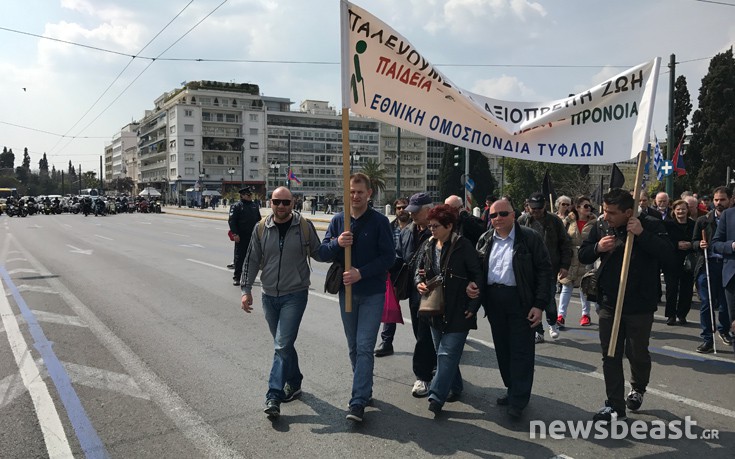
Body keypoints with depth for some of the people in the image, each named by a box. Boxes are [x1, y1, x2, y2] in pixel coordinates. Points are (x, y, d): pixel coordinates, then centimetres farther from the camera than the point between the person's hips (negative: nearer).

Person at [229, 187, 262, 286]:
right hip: (241, 237, -5)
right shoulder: (236, 206, -4)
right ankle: (236, 277, 6)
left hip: (253, 237, 5)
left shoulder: (254, 206, 13)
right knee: (239, 257, -1)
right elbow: (231, 221, -10)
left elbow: (259, 220, 20)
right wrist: (235, 234, -17)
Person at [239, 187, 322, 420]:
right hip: (269, 296, 4)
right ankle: (294, 383, 34)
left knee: (283, 345, -10)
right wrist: (246, 290, 2)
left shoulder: (305, 227, -5)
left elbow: (318, 254, 5)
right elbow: (251, 261, 6)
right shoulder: (261, 229, 1)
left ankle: (274, 397, -7)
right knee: (283, 344, 16)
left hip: (295, 295, -4)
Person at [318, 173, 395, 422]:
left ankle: (358, 402, -8)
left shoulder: (379, 221, -6)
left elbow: (388, 256, -10)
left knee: (364, 347, -9)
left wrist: (361, 273, -19)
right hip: (346, 291, 5)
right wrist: (337, 243, -20)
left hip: (372, 293, -4)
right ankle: (364, 389, 31)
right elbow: (322, 253, 1)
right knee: (354, 347, 15)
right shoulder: (338, 220, 4)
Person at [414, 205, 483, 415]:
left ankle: (436, 397, -6)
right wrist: (419, 283, -5)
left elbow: (477, 276, -9)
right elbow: (419, 270, 17)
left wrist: (473, 306, -11)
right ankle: (454, 387, 34)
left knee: (447, 354, -8)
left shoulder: (463, 246, -12)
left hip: (458, 311, -6)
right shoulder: (427, 246, 5)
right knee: (444, 353, 17)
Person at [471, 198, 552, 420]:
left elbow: (544, 271, -6)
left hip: (521, 301, -5)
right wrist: (470, 285, -6)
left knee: (521, 351, 0)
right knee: (502, 349, 14)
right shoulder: (485, 240, 10)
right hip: (494, 301, 5)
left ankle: (518, 401, 8)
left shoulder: (530, 238, -5)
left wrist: (540, 304, -13)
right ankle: (512, 389, 30)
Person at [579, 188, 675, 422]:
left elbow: (668, 256, -22)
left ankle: (638, 388, 42)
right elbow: (583, 256, 7)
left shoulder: (651, 225, -12)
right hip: (608, 303, 3)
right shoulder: (600, 226, -1)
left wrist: (642, 234, -30)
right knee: (610, 356, 6)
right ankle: (615, 406, 17)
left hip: (640, 304, -3)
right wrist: (597, 248, -14)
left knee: (637, 352, 11)